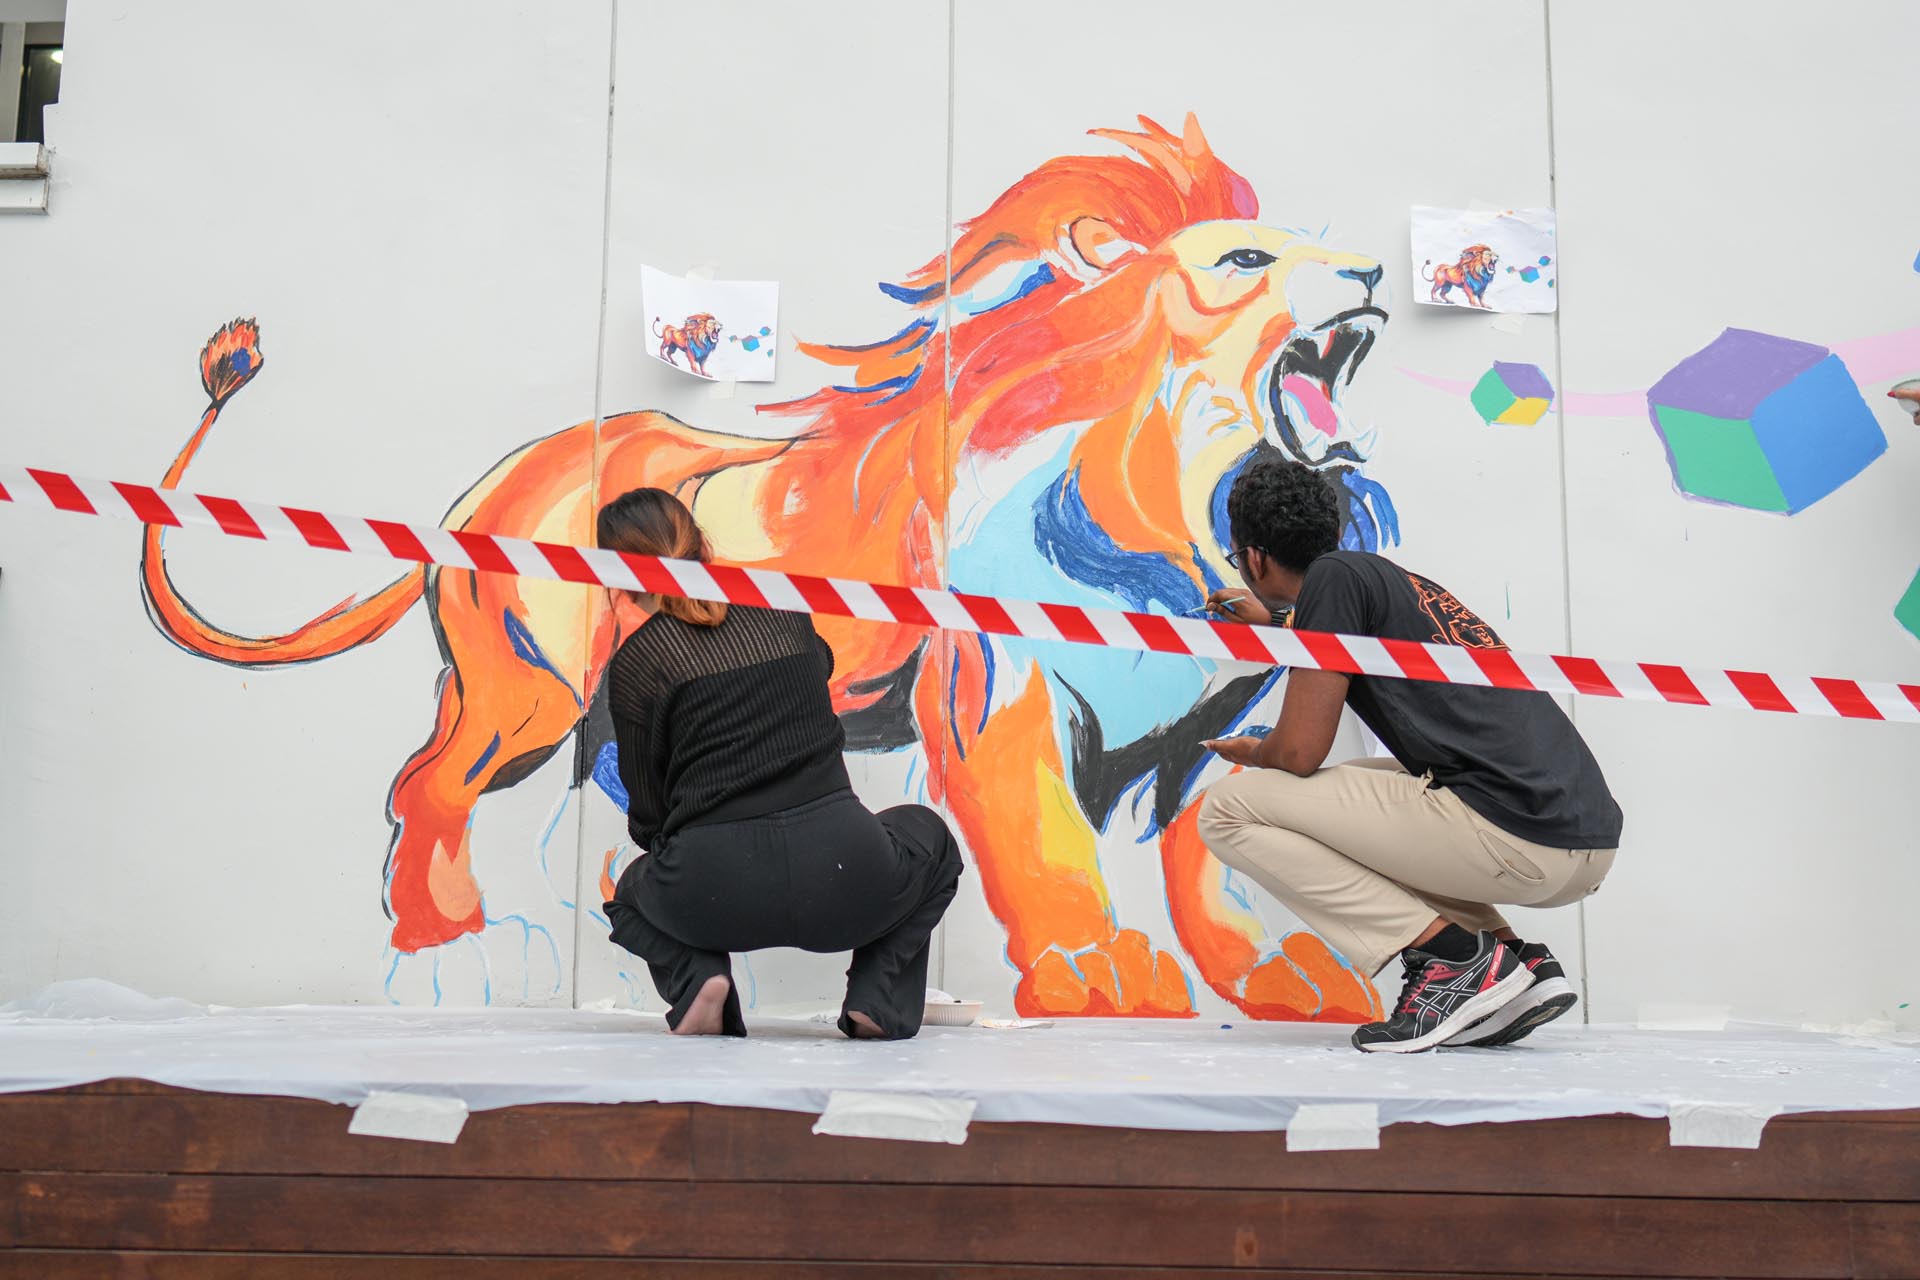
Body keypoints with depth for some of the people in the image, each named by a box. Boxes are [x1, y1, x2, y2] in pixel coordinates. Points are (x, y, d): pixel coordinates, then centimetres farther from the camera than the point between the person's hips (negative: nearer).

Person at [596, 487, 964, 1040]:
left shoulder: (635, 663, 2)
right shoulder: (783, 612, 12)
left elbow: (649, 818, 10)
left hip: (714, 895, -1)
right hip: (842, 883, 1)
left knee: (633, 894, 35)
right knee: (928, 835, 34)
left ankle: (698, 980, 3)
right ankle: (879, 999, 11)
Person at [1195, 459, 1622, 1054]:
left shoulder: (1334, 577, -2)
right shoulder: (1399, 580, 23)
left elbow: (1301, 752, -6)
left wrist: (1249, 754, 16)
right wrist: (1274, 629, 56)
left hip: (1512, 838, -9)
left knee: (1229, 809, -2)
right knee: (1355, 789, 33)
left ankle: (1455, 957, -7)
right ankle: (1519, 962, 14)